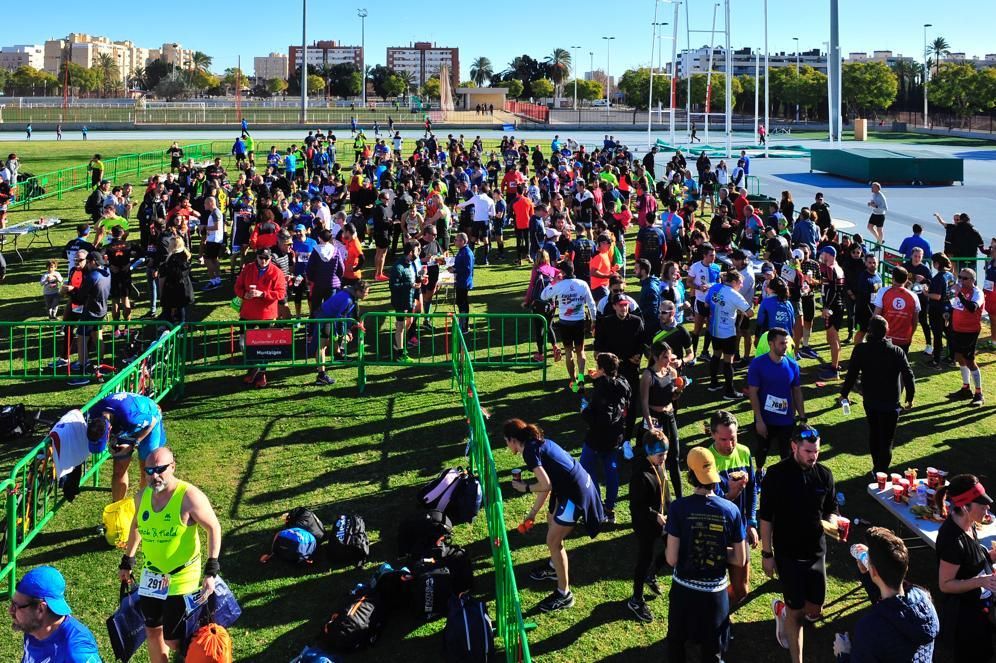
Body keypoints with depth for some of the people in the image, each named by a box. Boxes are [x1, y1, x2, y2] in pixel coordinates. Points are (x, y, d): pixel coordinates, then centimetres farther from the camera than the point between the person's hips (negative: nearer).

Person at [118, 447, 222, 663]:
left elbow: (213, 528, -15)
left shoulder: (189, 496, -20)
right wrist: (127, 562, 20)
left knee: (173, 641, -3)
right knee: (152, 631, 17)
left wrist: (211, 571, -20)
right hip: (151, 576, 6)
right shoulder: (142, 496, -2)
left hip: (181, 579, -6)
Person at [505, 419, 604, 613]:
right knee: (553, 524, 30)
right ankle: (554, 567, 53)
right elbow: (547, 484, 19)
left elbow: (545, 485, -21)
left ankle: (564, 594, 11)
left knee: (553, 541, 1)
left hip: (576, 493, -10)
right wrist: (532, 514, 25)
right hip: (574, 486, 10)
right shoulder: (538, 443, 14)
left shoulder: (529, 451, -15)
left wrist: (525, 487, -2)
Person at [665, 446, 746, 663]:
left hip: (684, 588, -1)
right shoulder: (731, 510, -12)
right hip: (716, 591, 1)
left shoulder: (679, 507, -19)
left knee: (676, 643, 24)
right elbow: (740, 560, -5)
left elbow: (672, 559, -17)